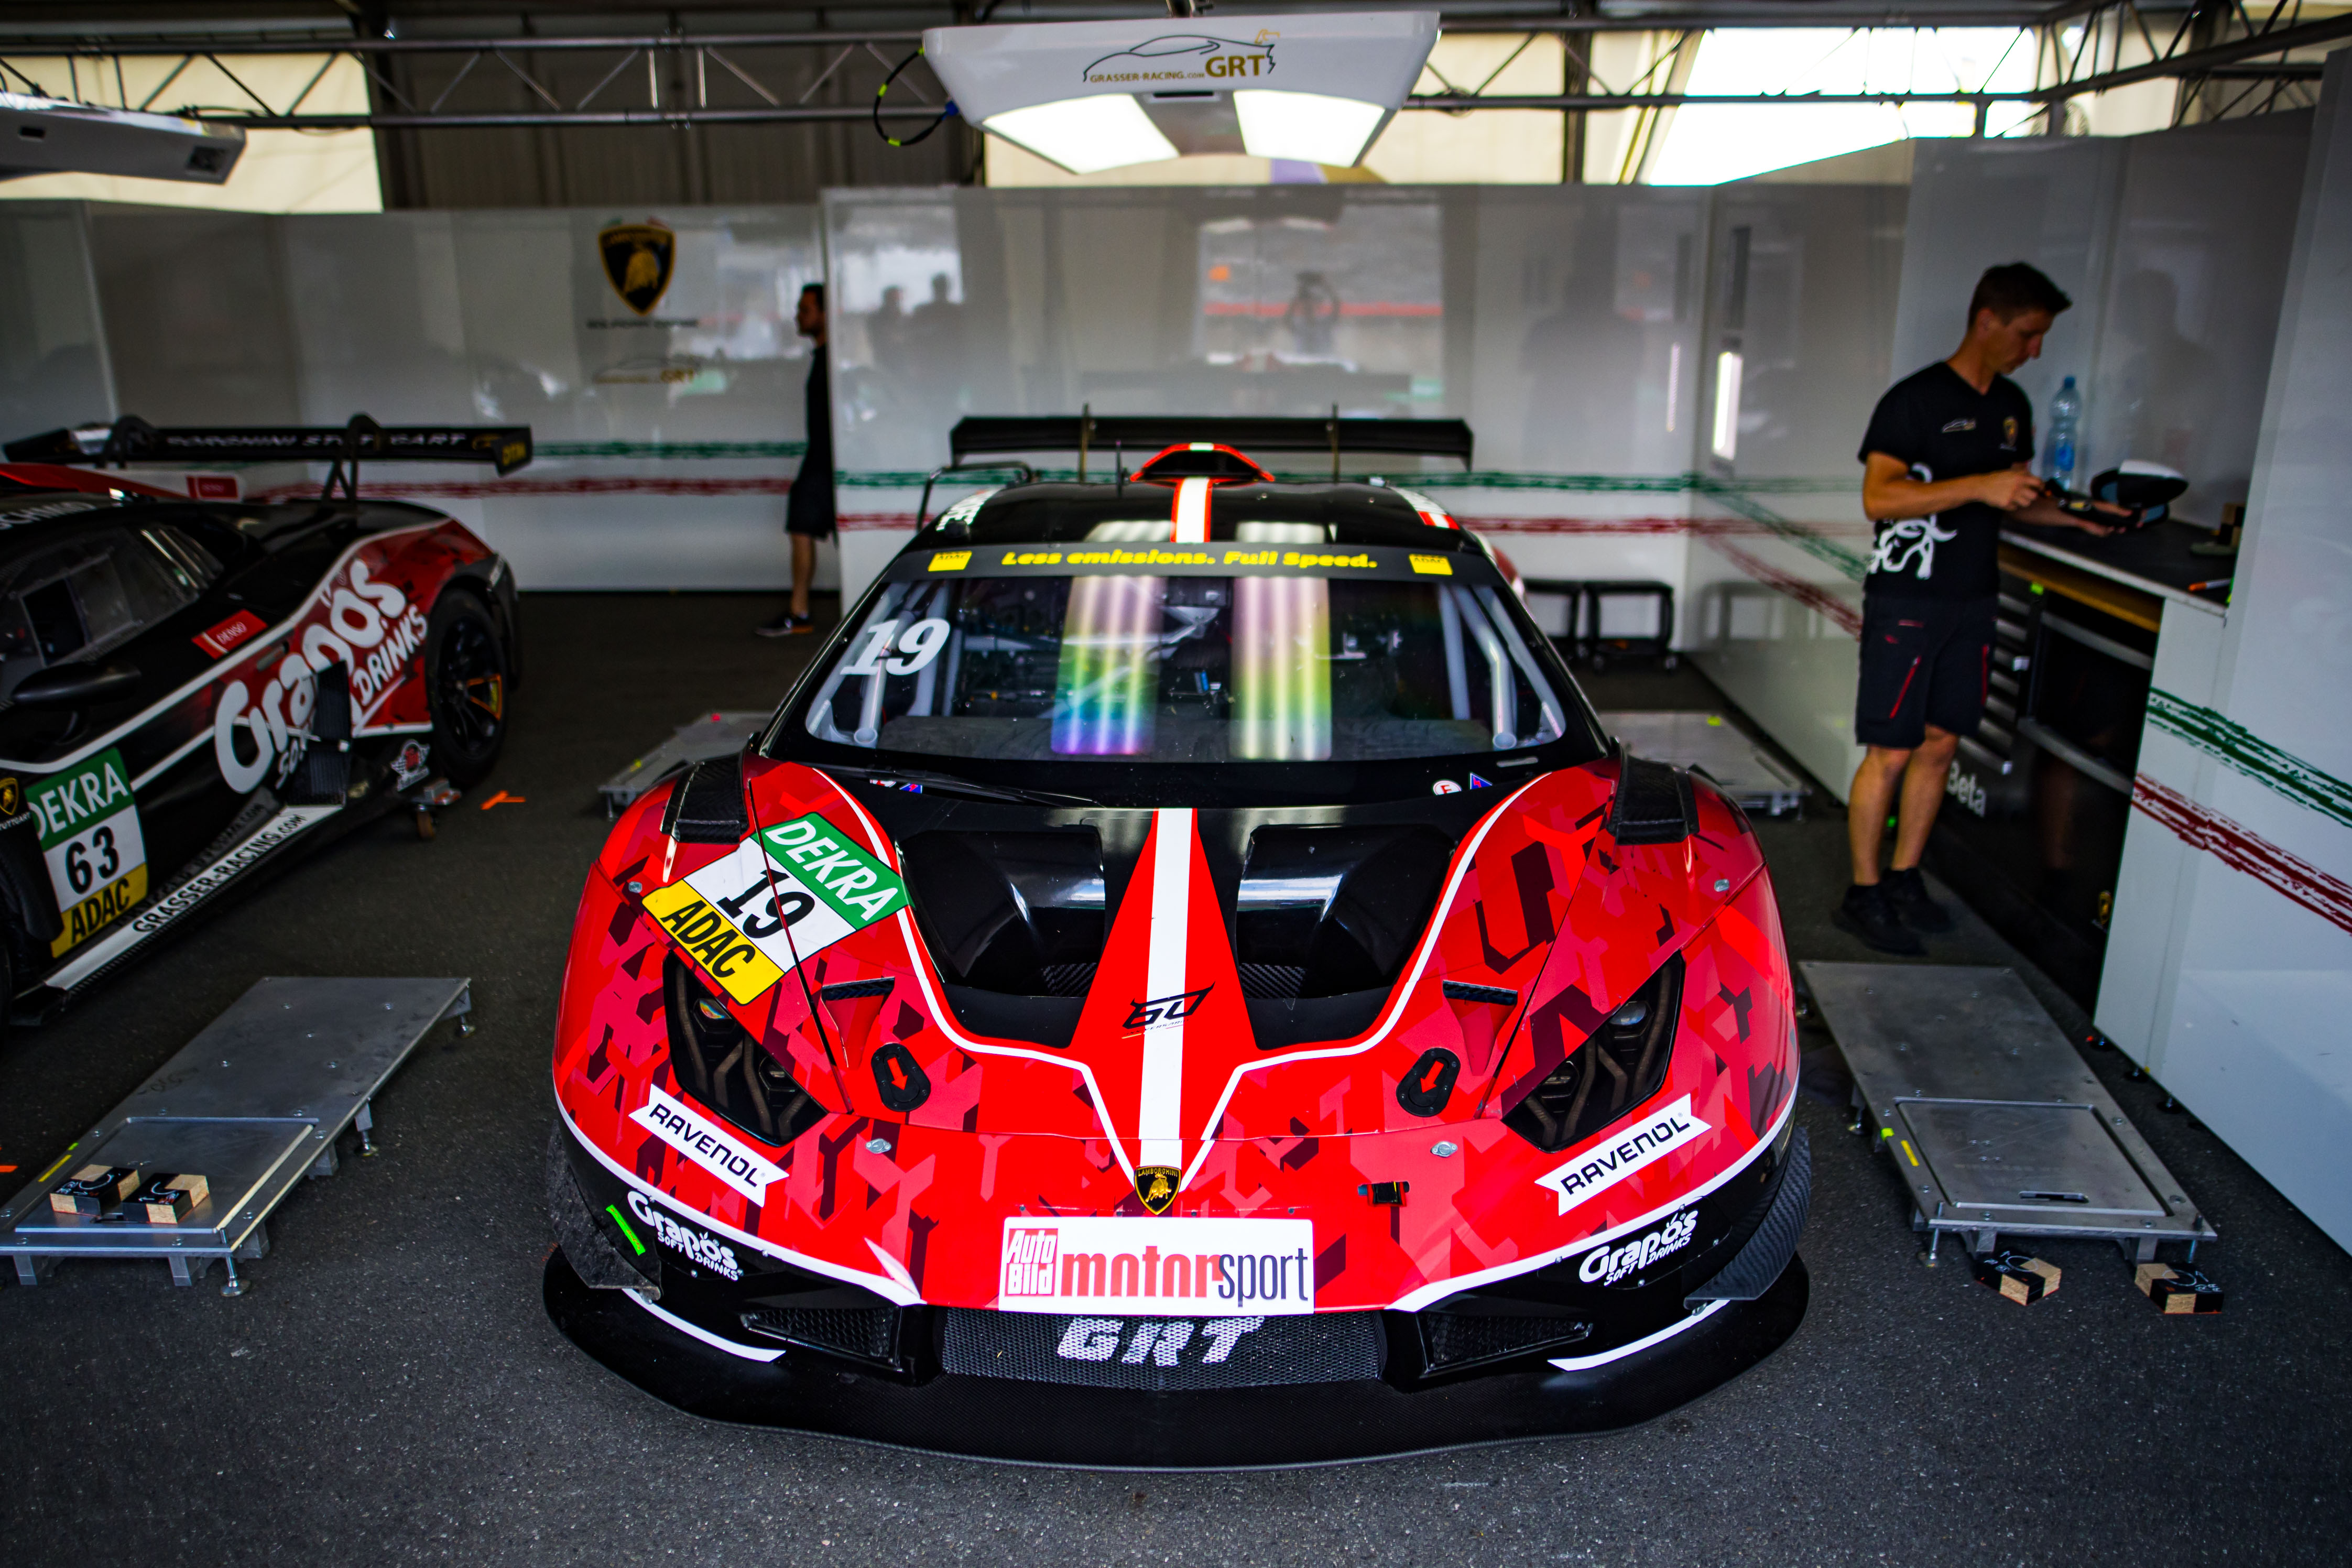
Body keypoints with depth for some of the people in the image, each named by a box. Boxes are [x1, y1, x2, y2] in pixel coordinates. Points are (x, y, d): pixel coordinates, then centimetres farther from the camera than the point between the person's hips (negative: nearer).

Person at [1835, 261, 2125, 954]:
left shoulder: (2012, 405, 14)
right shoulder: (1915, 399, -10)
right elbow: (1879, 498, -21)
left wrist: (2077, 517, 9)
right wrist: (1980, 486, -27)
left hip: (1973, 600, 7)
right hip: (1906, 602, -7)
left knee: (1940, 745, 10)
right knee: (1890, 754, -4)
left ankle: (1904, 879, 22)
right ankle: (1863, 895, 5)